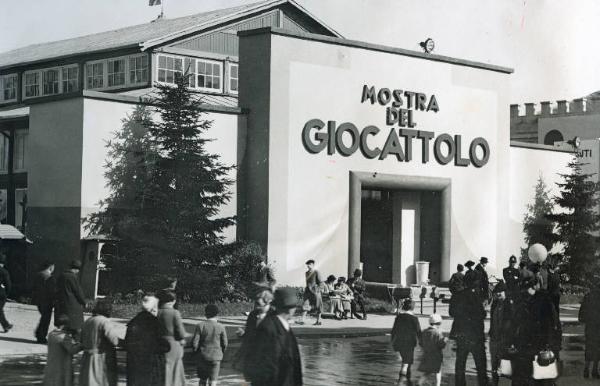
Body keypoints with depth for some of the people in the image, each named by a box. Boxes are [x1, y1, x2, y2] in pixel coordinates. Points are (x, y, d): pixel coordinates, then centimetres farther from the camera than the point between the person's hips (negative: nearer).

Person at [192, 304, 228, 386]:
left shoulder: (200, 326, -9)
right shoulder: (221, 327, -8)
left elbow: (194, 342, -9)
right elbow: (224, 344, -3)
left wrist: (196, 351, 10)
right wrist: (221, 353, 16)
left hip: (203, 356, 1)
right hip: (216, 356, 0)